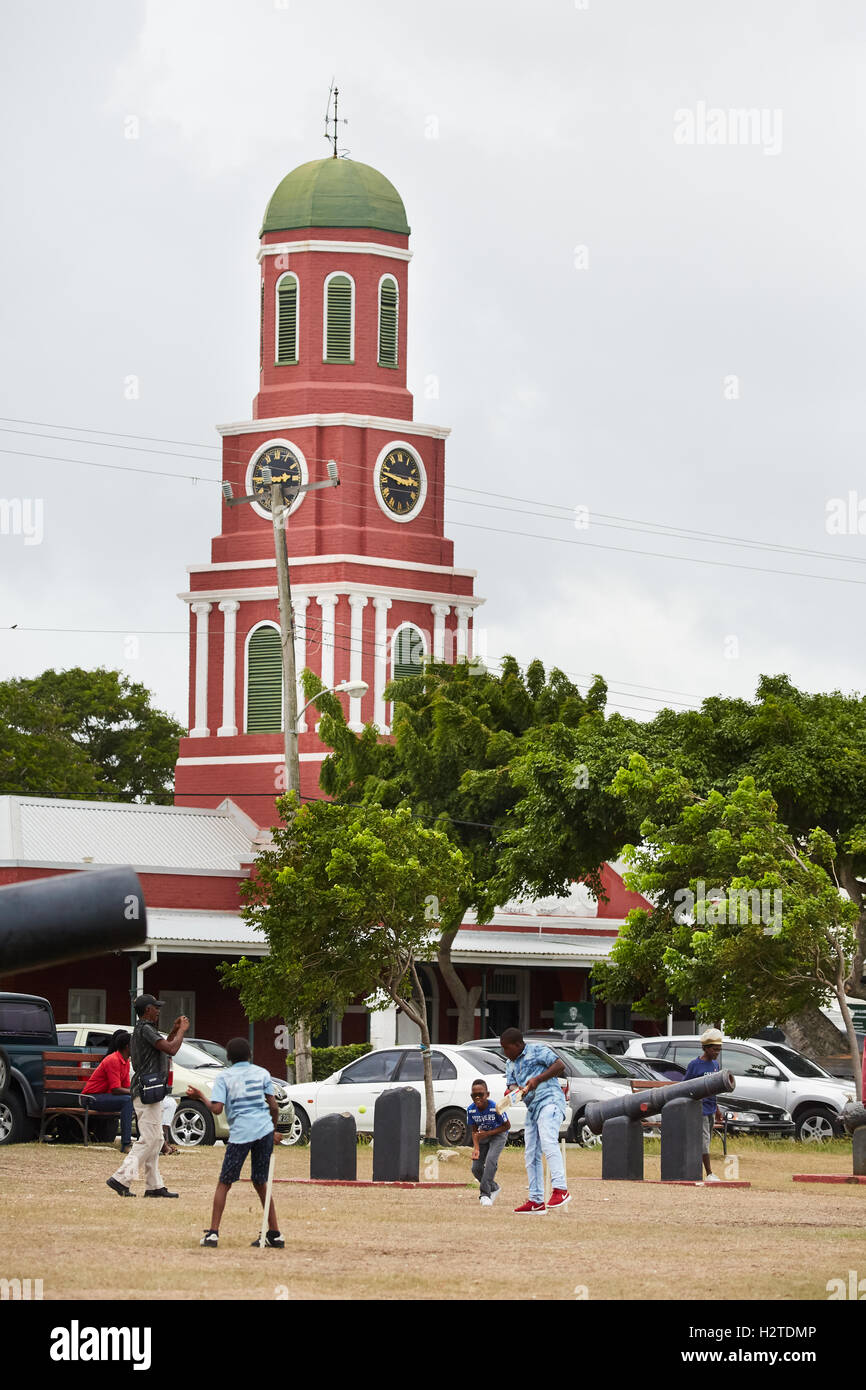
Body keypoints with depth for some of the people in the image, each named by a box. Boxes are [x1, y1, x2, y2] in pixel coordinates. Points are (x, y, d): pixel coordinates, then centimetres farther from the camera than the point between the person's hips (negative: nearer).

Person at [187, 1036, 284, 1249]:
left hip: (240, 1134, -3)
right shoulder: (262, 1073, 11)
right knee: (261, 1183, 14)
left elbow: (216, 1109, -6)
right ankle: (274, 1235, 11)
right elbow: (273, 1106, 7)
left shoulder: (224, 1077, 4)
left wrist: (201, 1096, 11)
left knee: (224, 1183, 6)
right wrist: (274, 1131, 21)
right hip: (264, 1130, 3)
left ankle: (213, 1233, -2)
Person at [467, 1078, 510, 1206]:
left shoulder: (495, 1108, -30)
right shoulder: (471, 1110, -18)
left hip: (498, 1134, -5)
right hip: (483, 1136, 5)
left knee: (491, 1160, -28)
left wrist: (488, 1133, -24)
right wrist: (476, 1148, -22)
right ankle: (494, 1188, 24)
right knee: (476, 1168, -2)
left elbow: (507, 1126, -17)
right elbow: (474, 1131, -7)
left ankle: (485, 1193, -23)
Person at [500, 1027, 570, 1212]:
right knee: (531, 1155, 5)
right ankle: (536, 1201, 8)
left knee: (548, 1142, -28)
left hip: (550, 1101, -9)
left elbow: (560, 1065, -9)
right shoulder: (511, 1064, 22)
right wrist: (515, 1090, -9)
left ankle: (560, 1190, -36)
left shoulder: (537, 1050, -2)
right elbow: (512, 1084, 16)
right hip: (532, 1107, 9)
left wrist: (537, 1079, -16)